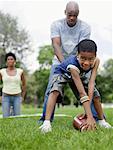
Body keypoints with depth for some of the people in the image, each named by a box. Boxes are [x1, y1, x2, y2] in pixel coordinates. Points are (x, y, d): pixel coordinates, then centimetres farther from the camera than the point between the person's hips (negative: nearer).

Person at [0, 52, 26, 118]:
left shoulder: (20, 71, 3)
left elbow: (24, 84, 15)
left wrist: (22, 97, 11)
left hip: (17, 97, 1)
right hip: (6, 97, 0)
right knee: (6, 118, -9)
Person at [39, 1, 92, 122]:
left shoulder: (84, 27, -11)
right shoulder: (56, 25, -9)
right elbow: (56, 45, -20)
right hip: (59, 61, 1)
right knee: (51, 89, -9)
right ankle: (46, 118, 2)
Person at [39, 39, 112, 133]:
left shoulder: (96, 61, -33)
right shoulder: (73, 66, -46)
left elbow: (91, 84, -36)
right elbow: (82, 93, -49)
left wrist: (88, 110, -44)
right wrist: (90, 117, -51)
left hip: (79, 76, 5)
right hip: (62, 74, -5)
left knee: (95, 95, 0)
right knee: (55, 91, -33)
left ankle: (102, 120, 21)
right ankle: (47, 122, -37)